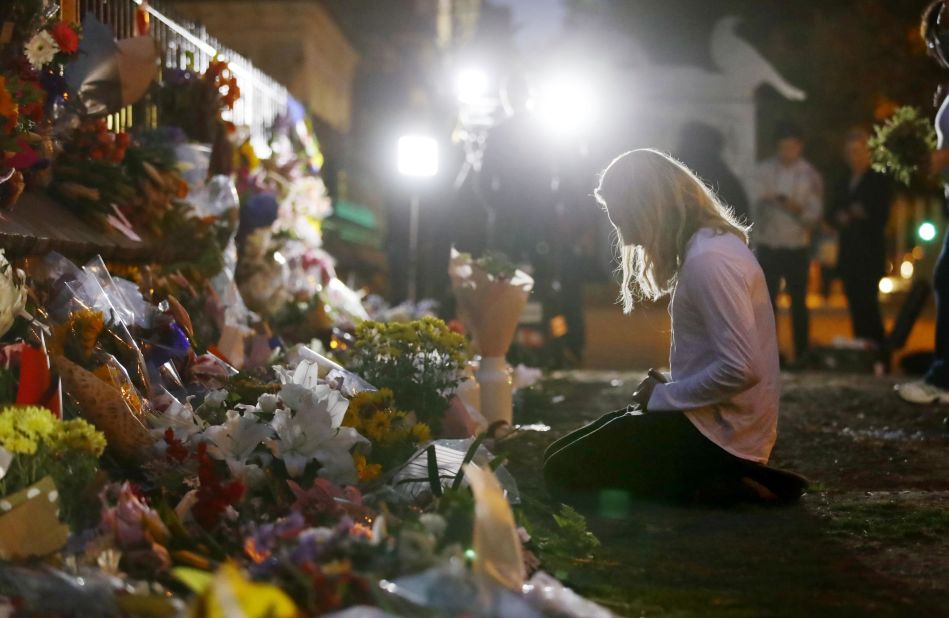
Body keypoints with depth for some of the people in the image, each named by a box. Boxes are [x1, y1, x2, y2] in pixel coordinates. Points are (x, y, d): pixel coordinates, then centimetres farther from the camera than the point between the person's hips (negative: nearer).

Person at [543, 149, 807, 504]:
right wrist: (666, 388, 2)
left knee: (563, 474, -7)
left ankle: (713, 488, -7)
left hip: (718, 433, -10)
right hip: (712, 418, 10)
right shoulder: (710, 243, 10)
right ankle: (722, 477, 5)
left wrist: (662, 396, -14)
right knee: (560, 454, 12)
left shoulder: (709, 258, -21)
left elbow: (741, 368, -26)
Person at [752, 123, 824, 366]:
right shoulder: (764, 170, 1)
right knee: (767, 301, 2)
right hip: (767, 246, 1)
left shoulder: (810, 175, -1)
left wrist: (797, 208, -24)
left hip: (796, 248, -1)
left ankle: (801, 354, 10)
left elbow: (815, 214, -6)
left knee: (798, 303, 4)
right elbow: (755, 205, 1)